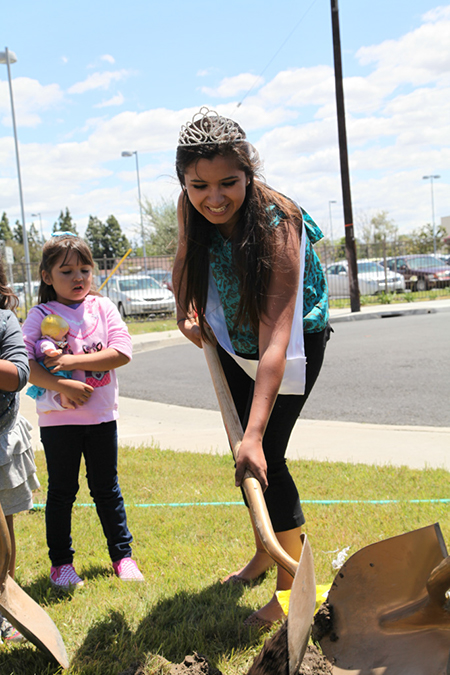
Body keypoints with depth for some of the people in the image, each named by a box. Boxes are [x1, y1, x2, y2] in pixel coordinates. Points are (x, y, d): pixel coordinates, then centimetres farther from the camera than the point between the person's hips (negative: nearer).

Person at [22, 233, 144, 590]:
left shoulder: (103, 308, 0)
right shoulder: (41, 315, -5)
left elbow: (122, 352, -12)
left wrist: (74, 361, -19)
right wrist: (62, 386, -25)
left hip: (102, 415, 2)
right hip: (58, 417, -1)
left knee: (106, 488, 14)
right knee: (62, 491, 9)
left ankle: (122, 554, 27)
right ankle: (61, 562, 24)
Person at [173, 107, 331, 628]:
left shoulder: (278, 223, -36)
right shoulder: (192, 210, -19)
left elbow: (275, 340, -43)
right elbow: (185, 261, 7)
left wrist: (255, 434, -49)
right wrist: (185, 310, -11)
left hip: (294, 339, -6)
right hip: (231, 337, 6)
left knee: (266, 457, -13)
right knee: (241, 451, 14)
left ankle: (292, 583, 4)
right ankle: (263, 553, 36)